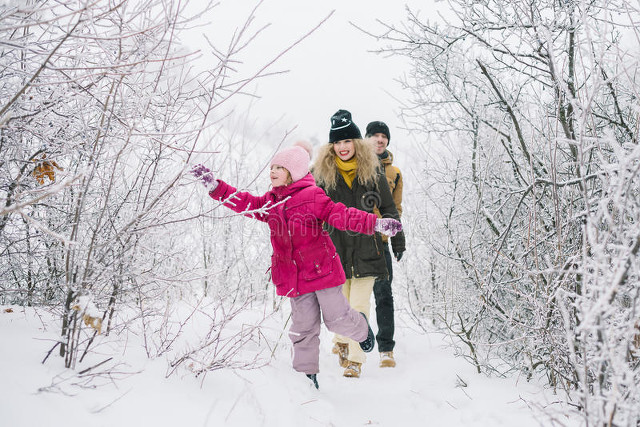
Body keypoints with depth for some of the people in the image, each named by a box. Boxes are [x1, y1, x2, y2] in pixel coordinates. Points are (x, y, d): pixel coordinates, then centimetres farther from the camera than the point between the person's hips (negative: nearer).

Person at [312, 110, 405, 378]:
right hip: (335, 246, 1)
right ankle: (341, 341, 35)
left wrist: (398, 239, 8)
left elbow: (388, 207, 9)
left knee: (359, 305, -3)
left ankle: (355, 359, 3)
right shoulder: (322, 172, 2)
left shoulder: (372, 170, 2)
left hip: (365, 247, -1)